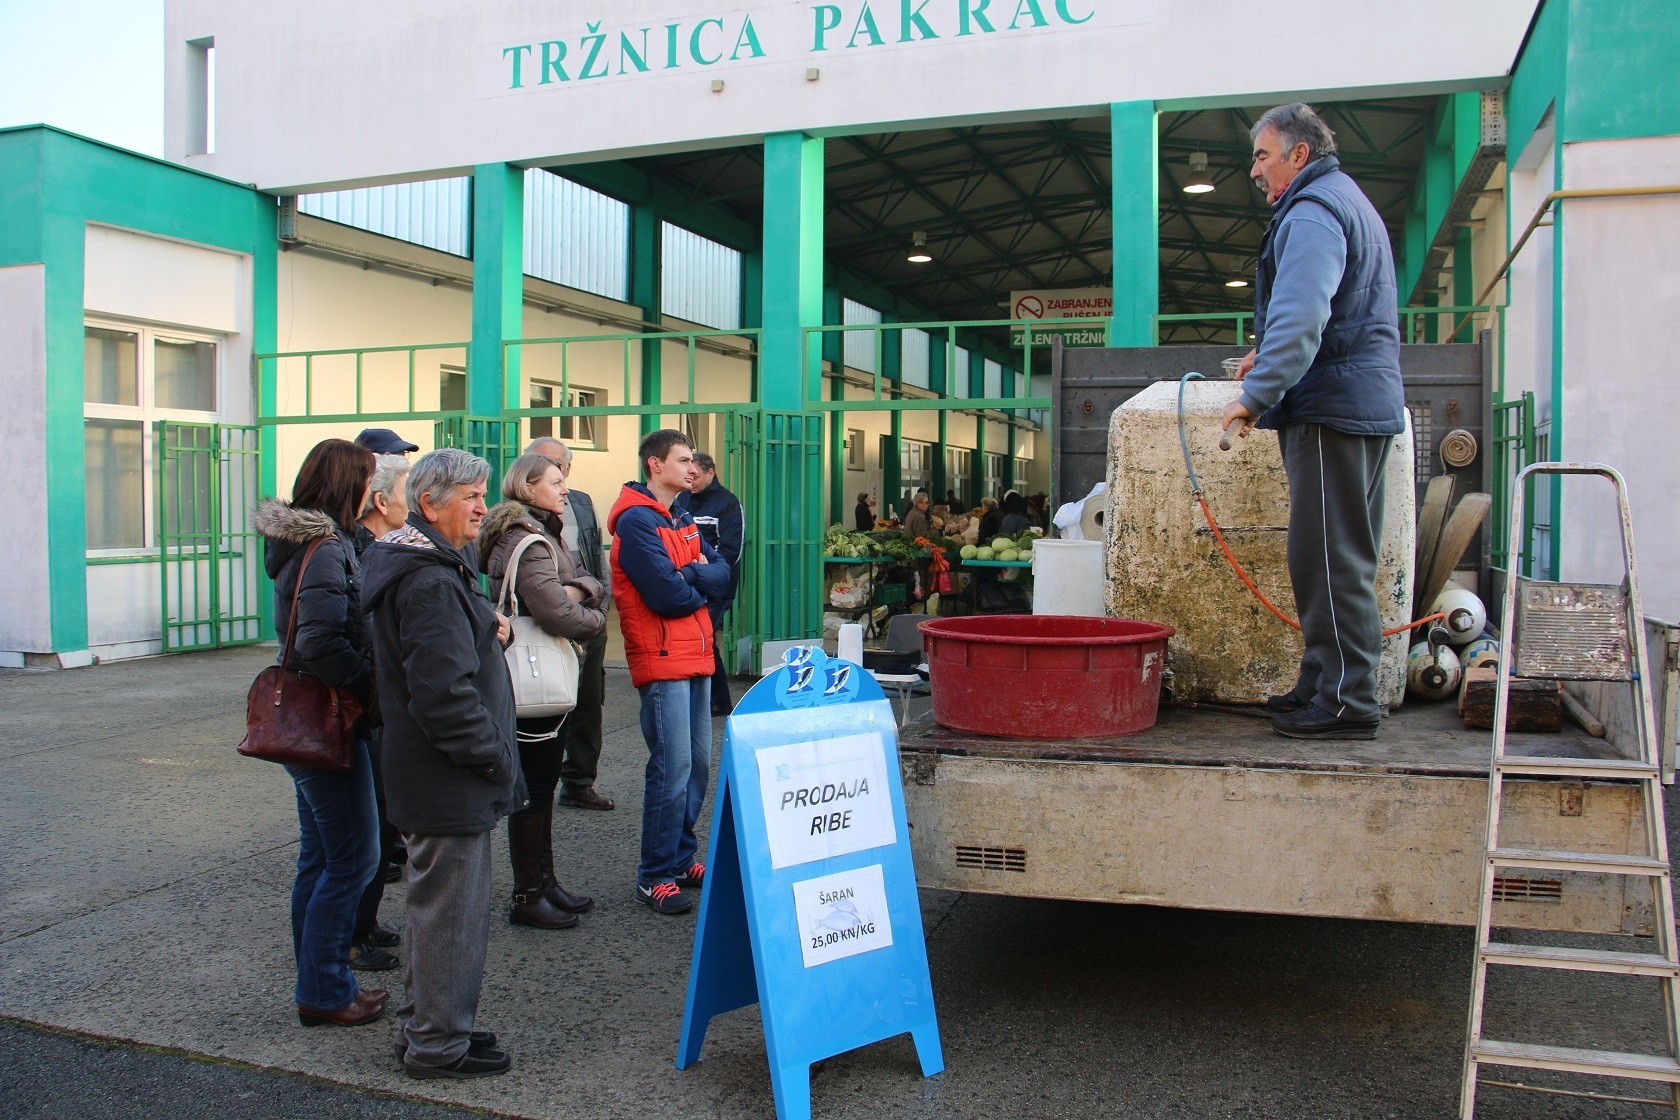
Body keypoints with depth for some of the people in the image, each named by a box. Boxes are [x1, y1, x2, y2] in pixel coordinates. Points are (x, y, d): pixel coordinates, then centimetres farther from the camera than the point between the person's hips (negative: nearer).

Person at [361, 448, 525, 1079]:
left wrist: (486, 628, 7)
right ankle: (439, 1044, 15)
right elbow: (445, 695, -26)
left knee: (436, 900, 21)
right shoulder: (431, 583, -22)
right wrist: (494, 757, -17)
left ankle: (421, 1024, 35)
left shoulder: (429, 566, 12)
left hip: (426, 774, 11)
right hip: (449, 783, -11)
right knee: (452, 905, 1)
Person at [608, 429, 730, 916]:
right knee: (672, 768, -8)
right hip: (662, 659, -9)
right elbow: (667, 595, -20)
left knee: (697, 763, 12)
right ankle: (655, 876, 1)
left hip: (695, 656, 9)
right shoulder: (636, 520, -12)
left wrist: (689, 575, -13)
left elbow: (722, 573, 6)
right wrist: (700, 586, -1)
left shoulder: (681, 519, 17)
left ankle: (682, 856, 24)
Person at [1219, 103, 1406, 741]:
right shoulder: (1350, 203, 24)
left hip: (1333, 408, -11)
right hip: (1366, 402, 11)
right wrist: (1270, 356, 24)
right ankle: (1324, 686, 21)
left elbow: (1300, 316, -26)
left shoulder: (1312, 213, -10)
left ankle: (1345, 702, -5)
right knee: (1339, 558, 13)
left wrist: (1257, 394, -25)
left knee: (1329, 559, -8)